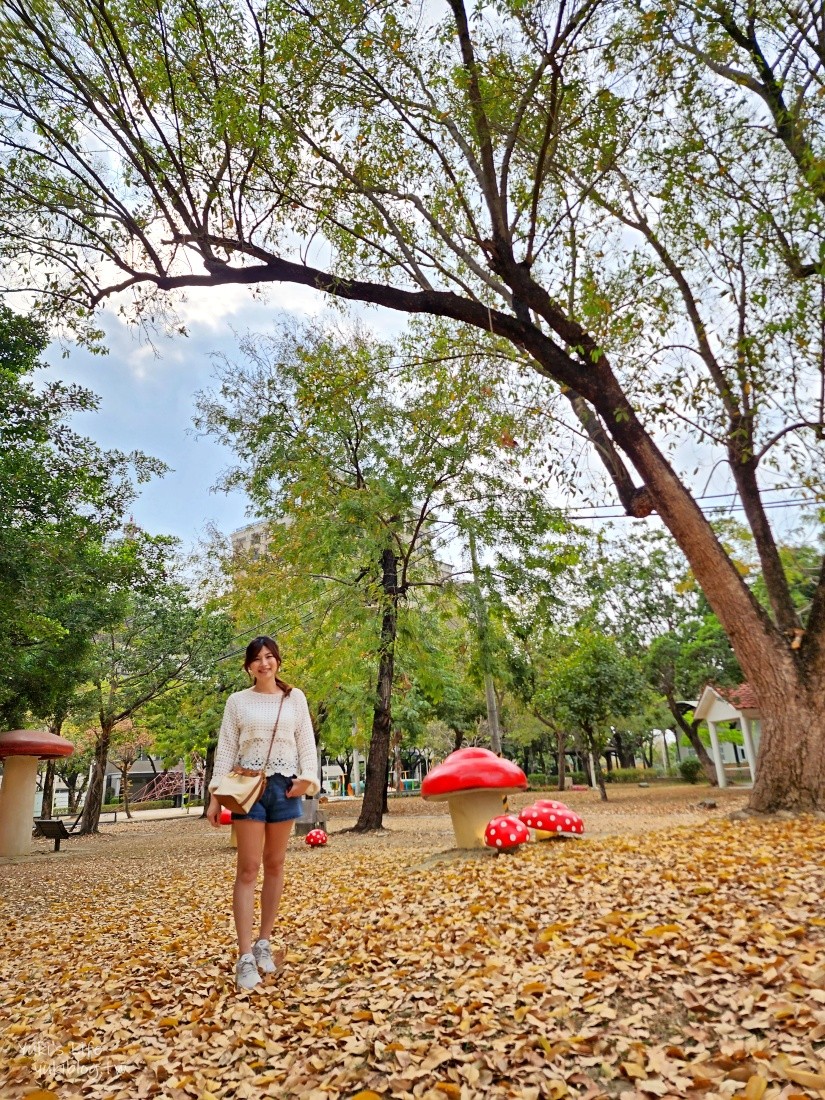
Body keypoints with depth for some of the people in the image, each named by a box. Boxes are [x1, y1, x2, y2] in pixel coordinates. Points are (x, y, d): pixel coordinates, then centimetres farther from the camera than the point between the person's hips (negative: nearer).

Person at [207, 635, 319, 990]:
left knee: (275, 865, 11)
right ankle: (246, 957, 0)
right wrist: (215, 796, -5)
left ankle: (264, 942, 24)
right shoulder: (237, 701, 3)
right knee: (248, 869, -3)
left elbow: (306, 742, 3)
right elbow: (226, 749, 2)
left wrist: (307, 776, -13)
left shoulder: (295, 698, 5)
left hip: (284, 786, 2)